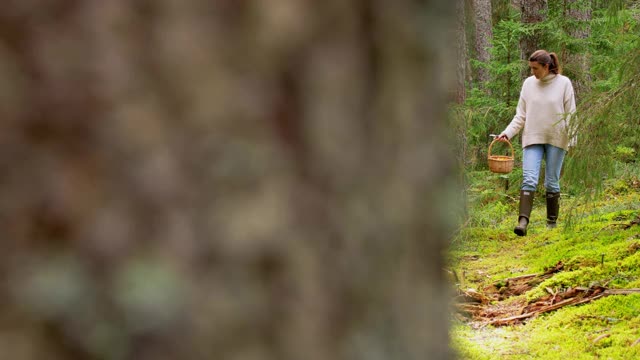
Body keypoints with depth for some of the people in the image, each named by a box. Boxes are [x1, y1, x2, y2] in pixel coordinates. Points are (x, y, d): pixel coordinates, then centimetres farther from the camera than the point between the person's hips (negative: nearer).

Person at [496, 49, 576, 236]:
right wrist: (508, 132, -5)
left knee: (552, 183, 6)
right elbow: (521, 115, 7)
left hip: (556, 139, -2)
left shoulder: (563, 83, -3)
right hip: (533, 138, 2)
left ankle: (552, 222, 16)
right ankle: (523, 221, -22)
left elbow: (570, 115, -1)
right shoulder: (528, 83, 4)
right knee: (529, 180, -12)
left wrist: (572, 141, -5)